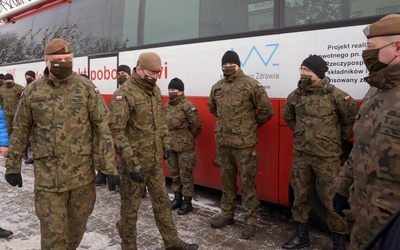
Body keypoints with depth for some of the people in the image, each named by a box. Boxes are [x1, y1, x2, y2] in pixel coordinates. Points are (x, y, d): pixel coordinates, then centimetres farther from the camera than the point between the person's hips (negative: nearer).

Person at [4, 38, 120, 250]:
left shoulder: (86, 87, -3)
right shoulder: (32, 91, 2)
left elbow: (103, 128, -5)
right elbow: (20, 131, 10)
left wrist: (110, 166, -9)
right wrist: (12, 166, 11)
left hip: (82, 173, 1)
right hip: (47, 175, 0)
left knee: (78, 224, 18)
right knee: (53, 232, 4)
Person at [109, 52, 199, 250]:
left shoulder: (155, 90, 8)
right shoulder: (123, 94, -18)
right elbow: (116, 131, -22)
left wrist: (165, 143, 16)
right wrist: (131, 163, -24)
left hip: (155, 160, 8)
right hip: (135, 162, -7)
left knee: (162, 201, 18)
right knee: (131, 207, 8)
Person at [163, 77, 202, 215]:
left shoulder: (188, 106, -14)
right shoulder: (166, 106, 8)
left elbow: (196, 125, -12)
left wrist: (187, 138, -2)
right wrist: (168, 138, 12)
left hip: (185, 147, -7)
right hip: (170, 146, 7)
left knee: (186, 175, 1)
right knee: (174, 174, 16)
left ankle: (187, 203, 12)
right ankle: (177, 199, 30)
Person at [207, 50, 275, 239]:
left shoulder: (251, 85, -10)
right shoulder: (217, 87, 8)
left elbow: (267, 111, -6)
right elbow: (211, 107, 26)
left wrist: (253, 124, 5)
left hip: (244, 143, -5)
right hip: (222, 142, 6)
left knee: (247, 182, 3)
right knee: (226, 180, 16)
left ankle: (250, 221, 15)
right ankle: (226, 214, 32)